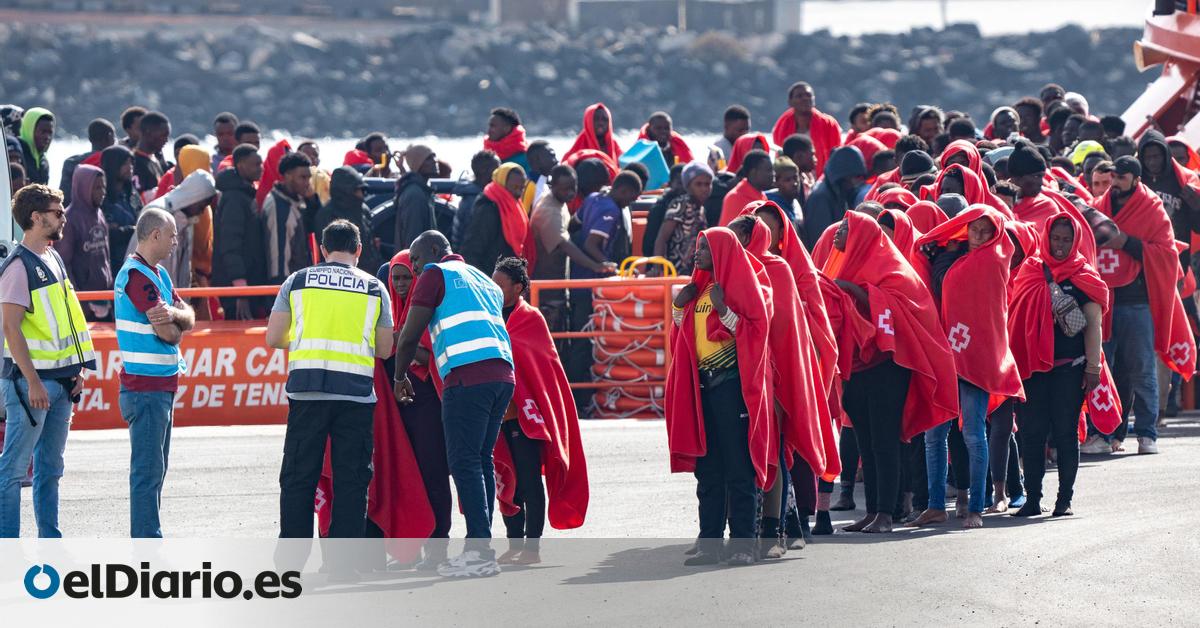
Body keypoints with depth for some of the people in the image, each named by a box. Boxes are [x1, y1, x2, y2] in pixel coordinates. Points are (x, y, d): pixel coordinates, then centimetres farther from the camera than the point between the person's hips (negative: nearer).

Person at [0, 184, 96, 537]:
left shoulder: (53, 259, 14)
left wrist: (77, 369, 14)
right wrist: (33, 382, -21)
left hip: (60, 380, 9)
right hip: (30, 380, -9)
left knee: (50, 467, 13)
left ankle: (50, 541, 19)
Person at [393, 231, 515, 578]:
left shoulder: (436, 274, 6)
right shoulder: (486, 281, 28)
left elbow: (410, 335, 5)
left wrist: (400, 376, 20)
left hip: (467, 376, -8)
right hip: (503, 374, 8)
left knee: (464, 462, -8)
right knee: (481, 461, 11)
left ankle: (480, 550, -15)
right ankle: (479, 546, 10)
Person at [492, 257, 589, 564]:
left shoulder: (530, 319, -4)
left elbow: (504, 345, -18)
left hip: (525, 413, -7)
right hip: (500, 413, 7)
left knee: (529, 481, -6)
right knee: (507, 480, 7)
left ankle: (531, 548, -6)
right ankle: (515, 545, 12)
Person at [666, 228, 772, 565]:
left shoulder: (741, 285, -4)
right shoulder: (698, 290, 16)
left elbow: (755, 331, -12)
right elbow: (680, 334, 22)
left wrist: (724, 311, -21)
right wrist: (679, 307, 6)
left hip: (732, 383, -7)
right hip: (700, 385, 7)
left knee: (738, 468, -6)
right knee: (707, 469, 7)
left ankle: (742, 545, -4)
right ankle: (710, 543, 9)